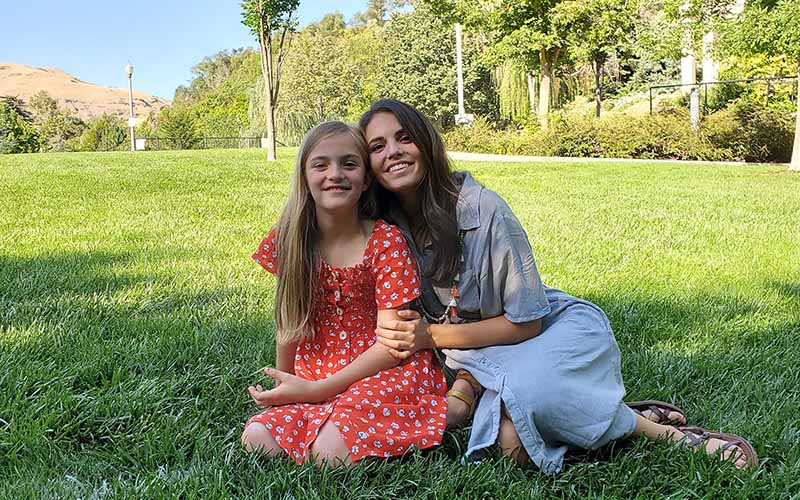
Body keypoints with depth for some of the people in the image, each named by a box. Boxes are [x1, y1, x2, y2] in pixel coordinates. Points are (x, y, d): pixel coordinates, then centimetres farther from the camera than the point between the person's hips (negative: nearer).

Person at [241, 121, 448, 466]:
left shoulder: (385, 241, -12)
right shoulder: (289, 239, -1)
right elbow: (290, 319, 8)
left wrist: (315, 389, -17)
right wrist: (284, 384, 7)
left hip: (388, 373, -3)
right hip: (314, 378, 4)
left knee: (330, 452, -28)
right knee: (256, 439, -20)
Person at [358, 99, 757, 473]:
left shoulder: (483, 209, -22)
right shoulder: (387, 227, -6)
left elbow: (527, 321, -16)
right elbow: (405, 320, 6)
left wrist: (432, 336, -20)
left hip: (558, 327, -3)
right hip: (485, 355, 4)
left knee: (526, 390, -38)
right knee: (512, 442, -28)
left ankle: (658, 430, -15)